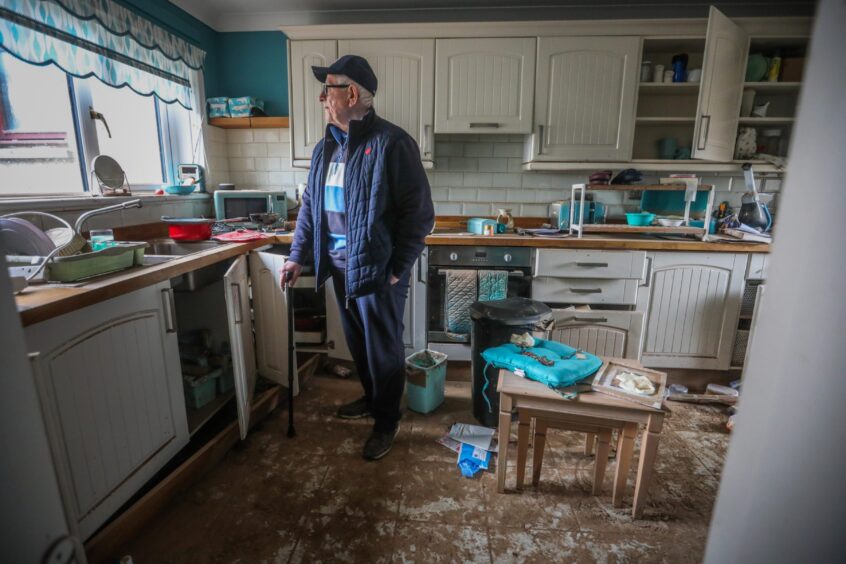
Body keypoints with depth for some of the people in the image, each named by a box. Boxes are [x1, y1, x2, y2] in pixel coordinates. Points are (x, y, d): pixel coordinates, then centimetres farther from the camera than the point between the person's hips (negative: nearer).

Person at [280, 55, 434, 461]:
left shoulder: (391, 143, -14)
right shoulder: (326, 146, 11)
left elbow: (419, 213, -15)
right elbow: (310, 204, 16)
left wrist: (399, 268, -15)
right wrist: (298, 256, 12)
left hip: (378, 268, -7)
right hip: (340, 266, 8)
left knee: (384, 350, 7)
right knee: (357, 343, 21)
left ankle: (386, 423, 27)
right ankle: (371, 399, 44)